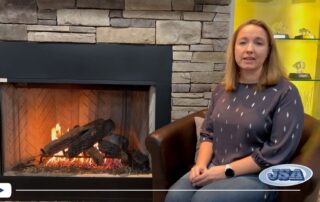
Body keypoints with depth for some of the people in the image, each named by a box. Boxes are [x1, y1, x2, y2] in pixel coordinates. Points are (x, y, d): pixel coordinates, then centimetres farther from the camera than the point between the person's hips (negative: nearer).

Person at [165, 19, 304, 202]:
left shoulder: (285, 92, -8)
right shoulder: (222, 89, 10)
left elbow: (277, 153, -14)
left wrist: (226, 170, -16)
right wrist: (201, 164, -5)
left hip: (258, 177, -4)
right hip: (214, 169, 5)